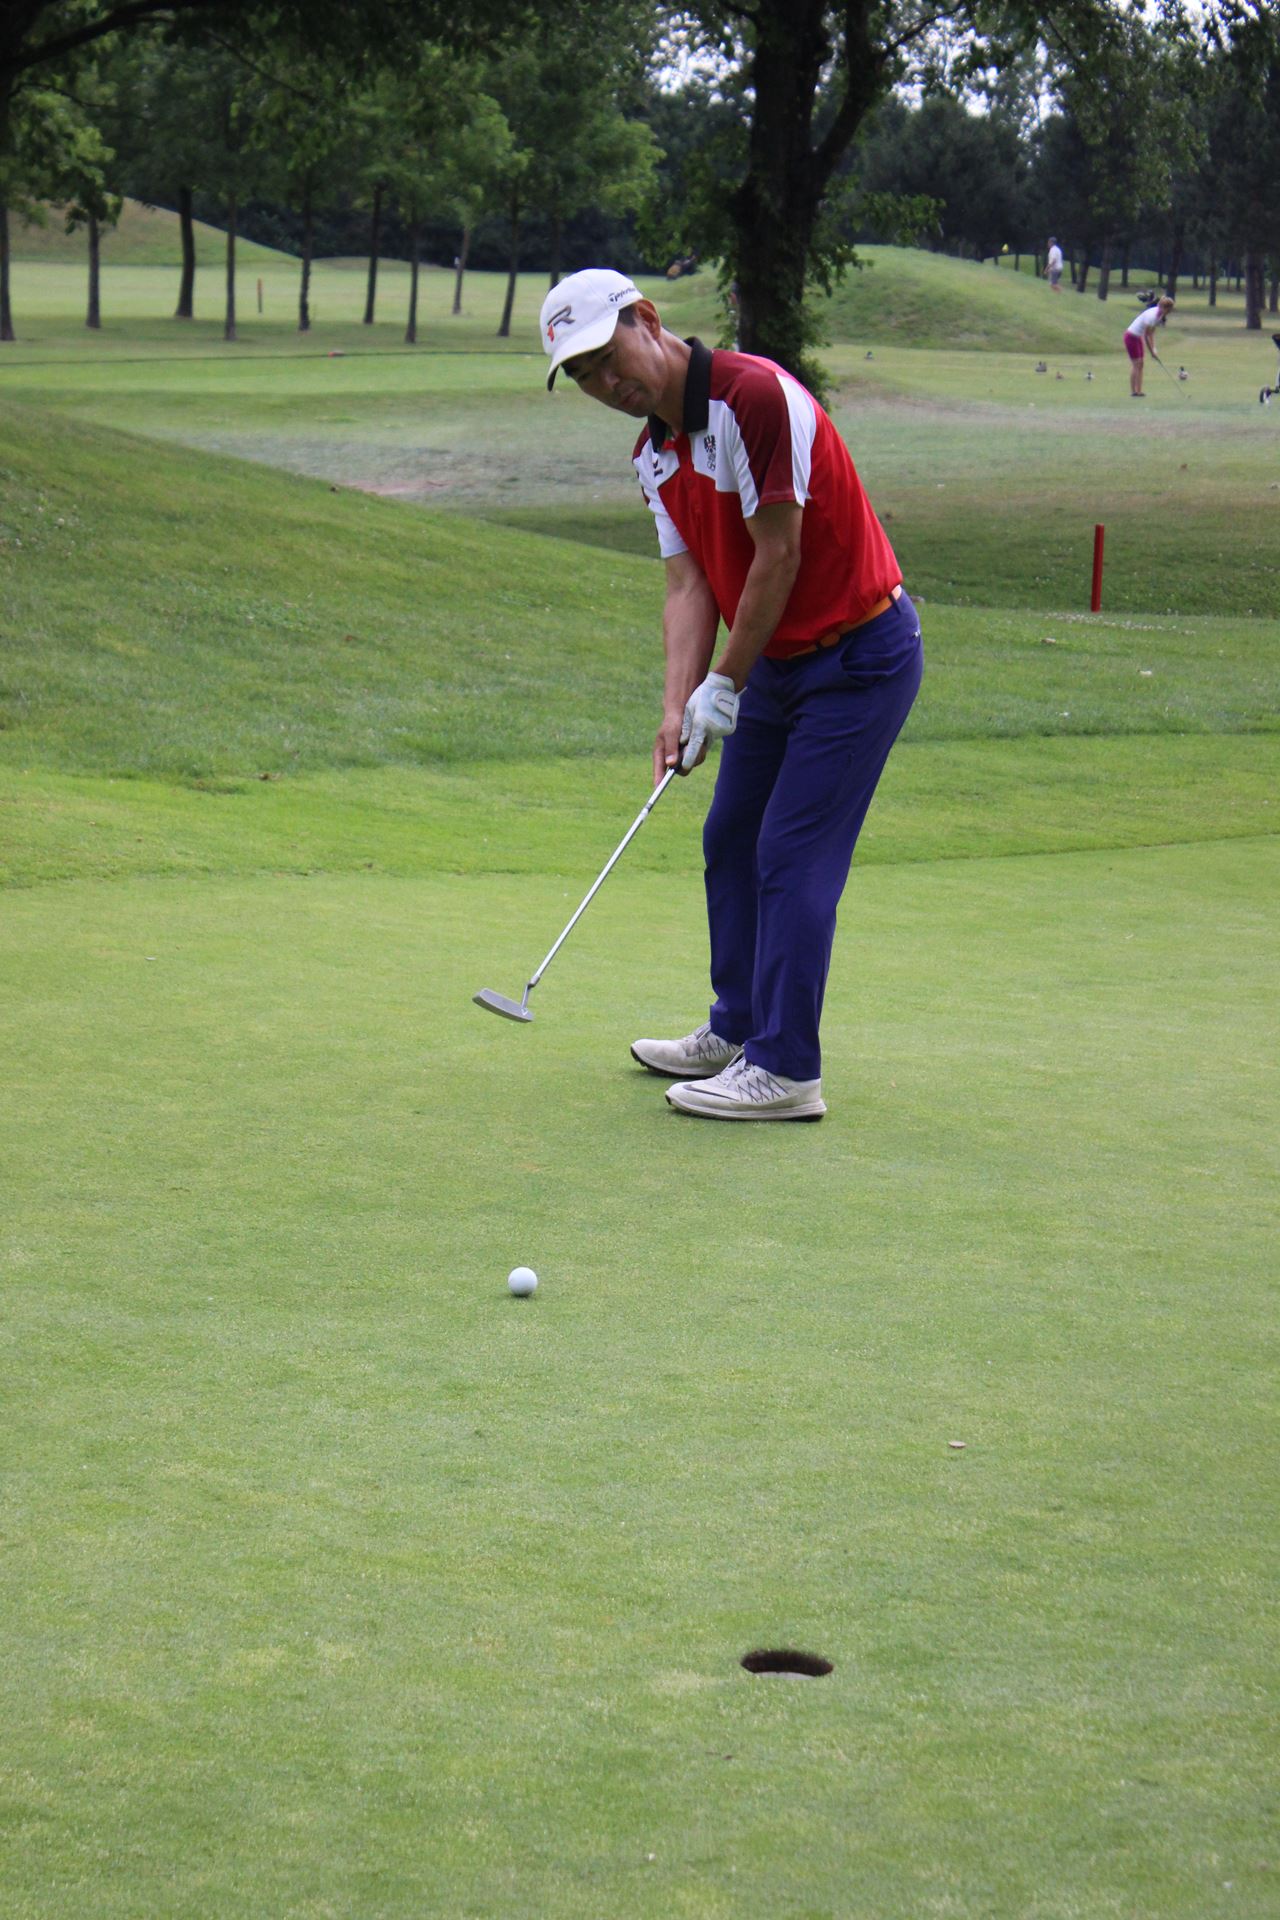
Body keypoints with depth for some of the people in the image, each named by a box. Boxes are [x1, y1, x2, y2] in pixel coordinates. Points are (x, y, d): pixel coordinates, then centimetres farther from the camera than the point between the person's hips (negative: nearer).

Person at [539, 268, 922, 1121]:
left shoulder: (756, 396, -23)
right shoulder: (655, 452, 6)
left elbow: (778, 555, -22)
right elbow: (688, 584, 3)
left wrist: (726, 685, -15)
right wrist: (678, 707, -10)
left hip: (859, 655, -9)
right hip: (777, 661, 9)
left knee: (793, 856, -10)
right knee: (730, 841, 15)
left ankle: (787, 1069, -6)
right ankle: (738, 1032, 28)